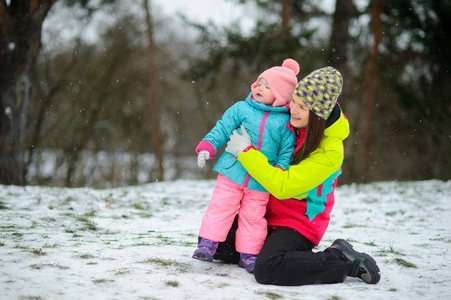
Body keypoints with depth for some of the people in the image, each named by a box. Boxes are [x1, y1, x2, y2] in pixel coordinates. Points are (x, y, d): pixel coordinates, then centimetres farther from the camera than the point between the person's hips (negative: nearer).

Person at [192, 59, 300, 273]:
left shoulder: (285, 122, 0)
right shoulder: (241, 109, 3)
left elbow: (287, 150, 1)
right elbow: (222, 129, 4)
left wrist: (280, 170, -11)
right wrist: (207, 147, -6)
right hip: (232, 173, 0)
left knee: (253, 217, 7)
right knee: (221, 207, -2)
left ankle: (249, 254, 18)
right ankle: (207, 244, 7)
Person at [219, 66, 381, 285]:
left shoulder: (330, 151, -24)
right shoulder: (289, 121, -4)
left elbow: (283, 186, -28)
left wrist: (245, 152, -26)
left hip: (299, 222, -7)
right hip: (269, 214, 7)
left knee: (268, 269, -32)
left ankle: (343, 261, -13)